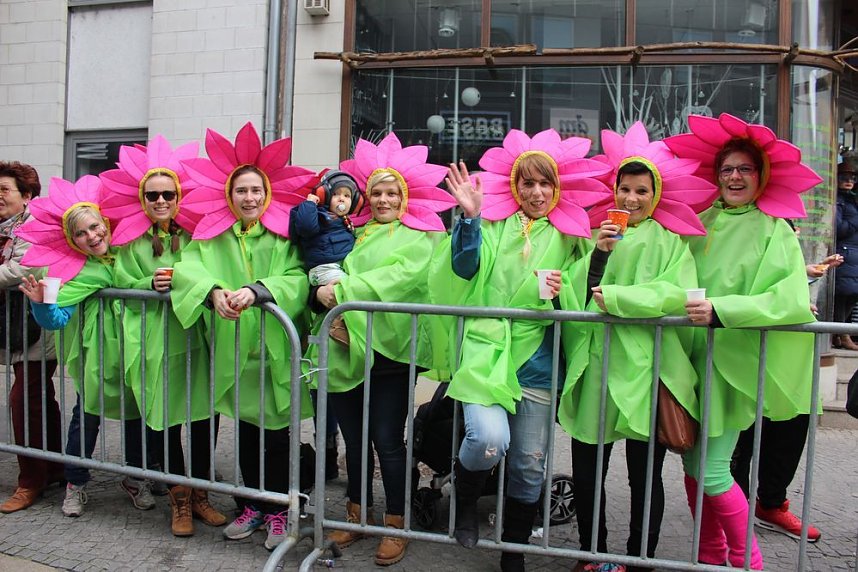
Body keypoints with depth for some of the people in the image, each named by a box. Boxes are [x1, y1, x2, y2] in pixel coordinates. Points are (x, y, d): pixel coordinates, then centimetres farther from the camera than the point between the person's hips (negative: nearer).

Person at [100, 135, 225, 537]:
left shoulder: (193, 233, 5)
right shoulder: (130, 240, 5)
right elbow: (121, 286, 2)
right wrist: (150, 285, -14)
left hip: (193, 337, 1)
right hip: (152, 342, 0)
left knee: (204, 415, 2)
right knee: (163, 419, 6)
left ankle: (199, 494, 24)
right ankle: (179, 499, 25)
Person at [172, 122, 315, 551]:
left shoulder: (284, 236, 0)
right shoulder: (212, 235, 6)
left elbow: (295, 279, -13)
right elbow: (188, 267, -9)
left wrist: (255, 290, -30)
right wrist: (214, 291, -29)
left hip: (274, 348, -2)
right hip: (232, 350, 2)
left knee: (275, 435, 4)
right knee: (244, 432, 13)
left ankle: (277, 512, 21)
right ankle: (252, 508, 30)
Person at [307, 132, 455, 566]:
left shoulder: (420, 238, 1)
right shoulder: (355, 234, 17)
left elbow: (395, 278, -15)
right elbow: (329, 274, 11)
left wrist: (343, 292, -21)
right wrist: (322, 293, -12)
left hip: (388, 351, -5)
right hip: (346, 350, 5)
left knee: (388, 441, 1)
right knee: (354, 439, 14)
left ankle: (395, 525, 19)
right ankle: (358, 515, 32)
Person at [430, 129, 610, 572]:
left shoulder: (569, 236, 11)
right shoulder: (492, 224, 6)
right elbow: (464, 270, -9)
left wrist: (563, 290, -9)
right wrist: (469, 217, -20)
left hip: (536, 358, 3)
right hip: (485, 351, -2)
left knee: (529, 464, 8)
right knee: (489, 440, -24)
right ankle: (465, 499, 12)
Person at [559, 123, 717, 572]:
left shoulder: (670, 242, 6)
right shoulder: (599, 234, 12)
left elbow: (678, 294, -13)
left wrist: (615, 297, -15)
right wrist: (599, 254, -10)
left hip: (644, 369, -2)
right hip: (594, 365, 2)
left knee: (645, 475, 8)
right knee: (585, 472, 7)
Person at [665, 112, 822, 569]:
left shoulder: (775, 231, -3)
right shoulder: (702, 224, 9)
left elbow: (793, 300, -16)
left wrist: (721, 309, -25)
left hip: (736, 361, -4)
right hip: (693, 355, 5)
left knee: (710, 471, -5)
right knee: (691, 463, 10)